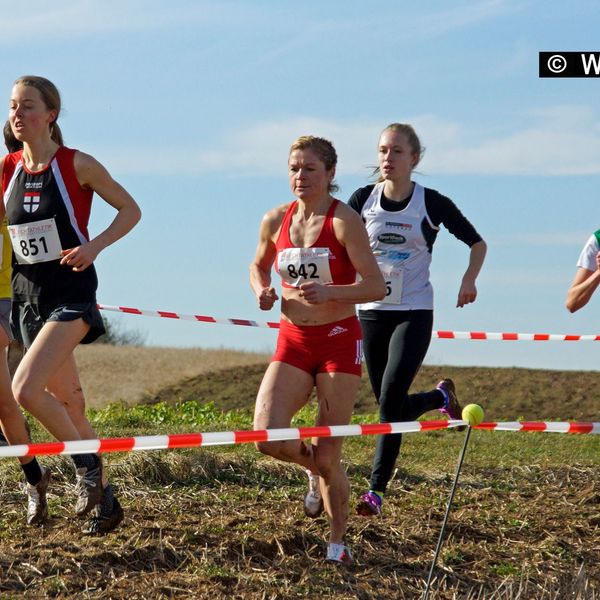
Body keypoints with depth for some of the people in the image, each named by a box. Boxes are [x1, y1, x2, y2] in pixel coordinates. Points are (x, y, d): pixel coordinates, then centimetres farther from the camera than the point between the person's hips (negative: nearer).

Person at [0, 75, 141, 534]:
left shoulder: (77, 164, -9)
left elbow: (130, 209, -1)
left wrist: (94, 246, -16)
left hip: (70, 293, -6)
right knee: (67, 401, 12)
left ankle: (88, 465, -2)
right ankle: (103, 498, 24)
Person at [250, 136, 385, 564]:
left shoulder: (343, 220, -11)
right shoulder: (276, 220, 3)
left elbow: (376, 286, -13)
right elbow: (258, 266, 22)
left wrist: (330, 292, -29)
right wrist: (262, 291, 0)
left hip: (338, 340, -4)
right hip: (292, 341, 4)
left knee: (328, 455, -4)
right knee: (268, 437, -13)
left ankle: (338, 542, 16)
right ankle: (315, 471, 22)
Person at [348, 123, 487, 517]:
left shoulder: (431, 203, -5)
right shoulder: (364, 200, 1)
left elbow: (477, 243, 6)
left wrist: (470, 280, -9)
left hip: (414, 312, -4)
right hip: (371, 310, 4)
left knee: (390, 401, -15)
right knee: (388, 403, 8)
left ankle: (378, 489, -7)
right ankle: (441, 397, 40)